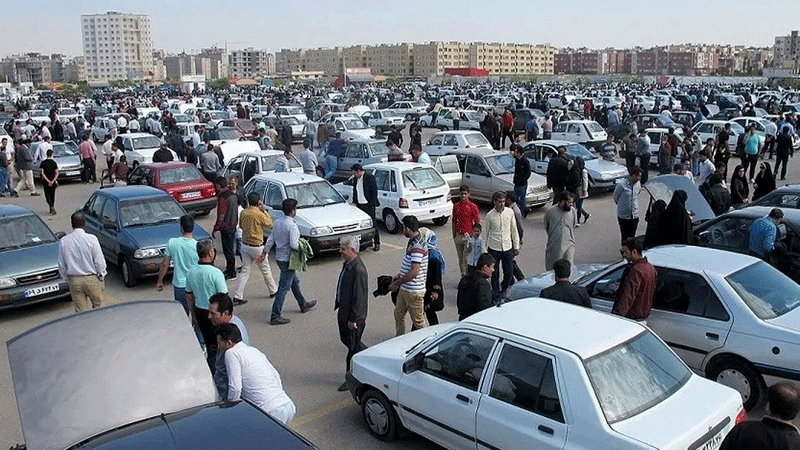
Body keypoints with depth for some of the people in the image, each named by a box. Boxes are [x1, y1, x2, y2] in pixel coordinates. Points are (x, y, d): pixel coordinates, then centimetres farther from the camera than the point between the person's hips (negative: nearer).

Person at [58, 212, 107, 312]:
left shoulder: (63, 241, -4)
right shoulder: (91, 239, -14)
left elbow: (61, 265, 4)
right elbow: (99, 261, -9)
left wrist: (67, 278, 17)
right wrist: (102, 277, 4)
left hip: (74, 281, 3)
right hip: (91, 279, -3)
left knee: (80, 310, 9)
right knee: (98, 305, 14)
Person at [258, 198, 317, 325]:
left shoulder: (277, 222, 4)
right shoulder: (292, 225, -21)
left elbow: (270, 240, 8)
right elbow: (294, 245, -25)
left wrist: (264, 253, 15)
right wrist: (301, 245, -5)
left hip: (279, 257, 9)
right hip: (287, 260, -9)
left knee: (295, 281, 25)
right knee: (284, 288, -3)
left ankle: (303, 305, 42)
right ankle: (275, 316, 0)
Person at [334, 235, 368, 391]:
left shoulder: (359, 270, -26)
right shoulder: (347, 264, 4)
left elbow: (359, 297, -24)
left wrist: (353, 319, -20)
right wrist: (337, 303, 20)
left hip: (354, 315, -10)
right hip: (343, 311, 10)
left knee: (353, 346, 4)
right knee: (345, 339, 23)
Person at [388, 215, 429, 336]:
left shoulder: (418, 246, -24)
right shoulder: (413, 242, 8)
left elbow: (414, 272, -28)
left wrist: (397, 283, -20)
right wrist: (399, 275, 17)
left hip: (414, 291, -10)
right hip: (404, 288, 10)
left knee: (418, 321, 3)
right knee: (398, 314, 20)